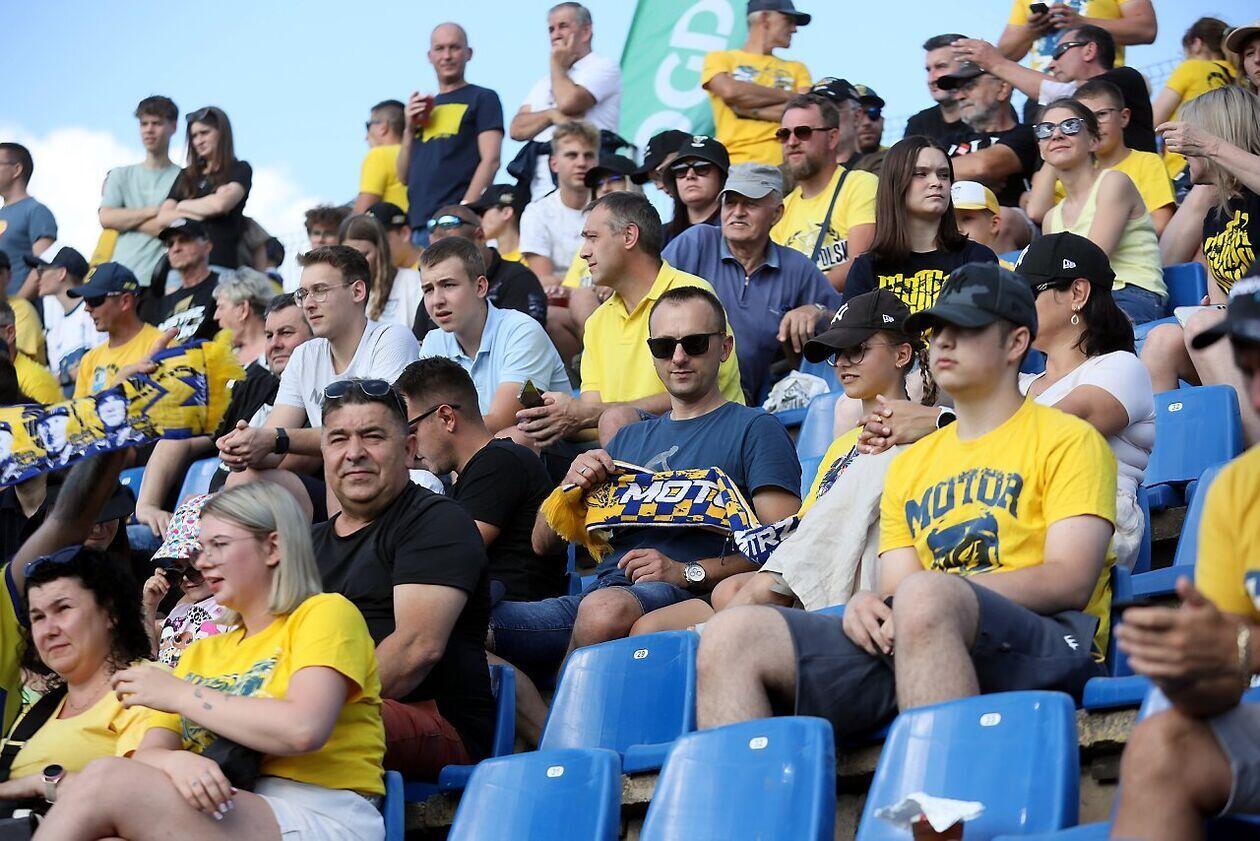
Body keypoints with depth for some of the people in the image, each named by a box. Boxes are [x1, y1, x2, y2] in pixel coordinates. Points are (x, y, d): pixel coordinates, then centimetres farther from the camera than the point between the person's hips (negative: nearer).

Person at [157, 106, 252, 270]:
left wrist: (183, 206, 10)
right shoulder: (186, 176, 24)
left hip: (220, 259, -4)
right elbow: (162, 218, 12)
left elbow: (222, 203, -7)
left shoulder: (240, 170, 12)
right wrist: (207, 209, -1)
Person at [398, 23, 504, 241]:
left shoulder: (483, 99, 6)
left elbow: (490, 160, -6)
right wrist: (410, 129, 6)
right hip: (419, 224, 6)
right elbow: (404, 176, 21)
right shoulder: (423, 107, 23)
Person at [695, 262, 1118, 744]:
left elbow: (1070, 581, -3)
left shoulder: (1067, 441, 10)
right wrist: (870, 603, -5)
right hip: (898, 644, 6)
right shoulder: (910, 465, 29)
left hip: (1041, 641, -6)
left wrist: (942, 590, -15)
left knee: (922, 596, -40)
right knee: (733, 635, -15)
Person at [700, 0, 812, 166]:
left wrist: (752, 110, -4)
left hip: (782, 164, 2)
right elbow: (730, 91, -6)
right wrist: (787, 95, 4)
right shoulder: (720, 58, 15)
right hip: (733, 163, -2)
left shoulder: (796, 69, 23)